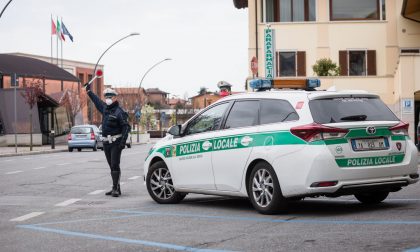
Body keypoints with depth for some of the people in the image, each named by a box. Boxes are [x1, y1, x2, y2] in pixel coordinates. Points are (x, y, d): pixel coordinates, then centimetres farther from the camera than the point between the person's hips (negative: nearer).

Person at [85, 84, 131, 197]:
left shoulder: (119, 112, -9)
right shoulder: (104, 108, 13)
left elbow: (126, 127, -14)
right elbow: (97, 101, 33)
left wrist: (123, 141, -23)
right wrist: (89, 91, 44)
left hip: (116, 142, -7)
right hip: (106, 142, 7)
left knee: (115, 165, -12)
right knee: (112, 166, 8)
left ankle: (116, 188, -14)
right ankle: (116, 188, 11)